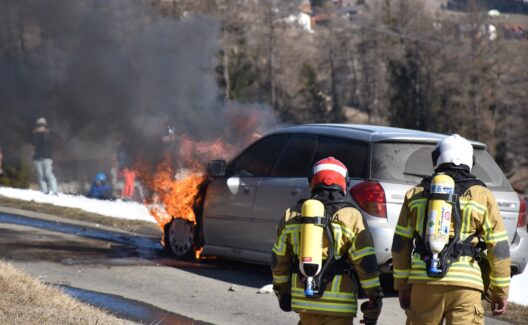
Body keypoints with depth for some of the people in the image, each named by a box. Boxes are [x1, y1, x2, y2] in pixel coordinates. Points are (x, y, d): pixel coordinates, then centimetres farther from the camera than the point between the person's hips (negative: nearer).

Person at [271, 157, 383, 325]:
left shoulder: (292, 215, 7)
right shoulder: (351, 217, -6)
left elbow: (279, 258, 14)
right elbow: (366, 263, -7)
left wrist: (282, 291, 27)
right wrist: (374, 301, 0)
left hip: (304, 299, 4)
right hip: (338, 302, -4)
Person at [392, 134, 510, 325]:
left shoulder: (416, 194, 11)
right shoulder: (482, 196, 4)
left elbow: (400, 244, 12)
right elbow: (498, 248, 3)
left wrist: (402, 285, 19)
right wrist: (501, 291, 11)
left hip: (423, 281, 3)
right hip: (464, 285, -3)